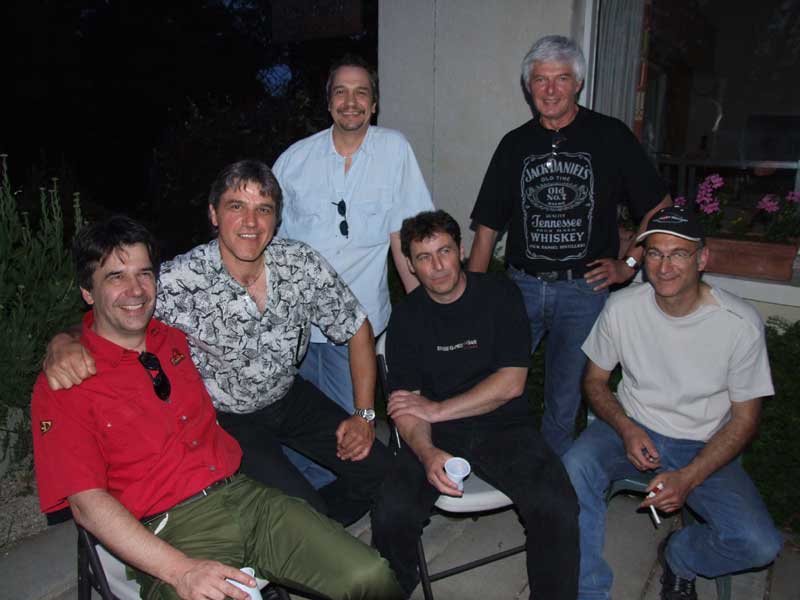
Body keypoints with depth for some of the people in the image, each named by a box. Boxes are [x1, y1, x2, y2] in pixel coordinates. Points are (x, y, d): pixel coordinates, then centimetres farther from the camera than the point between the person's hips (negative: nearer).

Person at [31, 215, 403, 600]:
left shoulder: (175, 335, 12)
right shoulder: (62, 384, -3)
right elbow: (87, 503, -10)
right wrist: (179, 569, -20)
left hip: (243, 495, 5)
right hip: (169, 530, -4)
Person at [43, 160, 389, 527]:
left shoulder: (300, 263, -16)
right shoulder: (180, 282, -25)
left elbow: (356, 328, -5)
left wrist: (364, 414, -8)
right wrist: (62, 344, -39)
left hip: (289, 395, 4)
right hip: (226, 417, -4)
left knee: (377, 468, -2)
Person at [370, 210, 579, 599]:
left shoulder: (499, 294, -2)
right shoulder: (406, 317, 3)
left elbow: (511, 383, -7)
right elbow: (405, 406, -3)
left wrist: (437, 409, -9)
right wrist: (427, 453, -23)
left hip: (503, 426, -1)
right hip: (438, 436, 1)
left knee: (558, 509, -26)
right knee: (390, 516, -23)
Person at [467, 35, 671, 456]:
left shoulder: (610, 136, 1)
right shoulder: (515, 144, 8)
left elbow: (660, 207, 7)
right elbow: (487, 230, 8)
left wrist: (628, 265, -2)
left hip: (584, 290, -2)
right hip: (521, 285, 2)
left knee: (563, 401, 9)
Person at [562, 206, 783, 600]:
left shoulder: (741, 324, -14)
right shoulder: (621, 308, -10)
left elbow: (744, 420, -6)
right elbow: (595, 379, 4)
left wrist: (689, 478, -18)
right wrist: (626, 429, -16)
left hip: (703, 448, 0)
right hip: (631, 428, 1)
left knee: (759, 544, -22)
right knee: (572, 471, -30)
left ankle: (680, 558, 14)